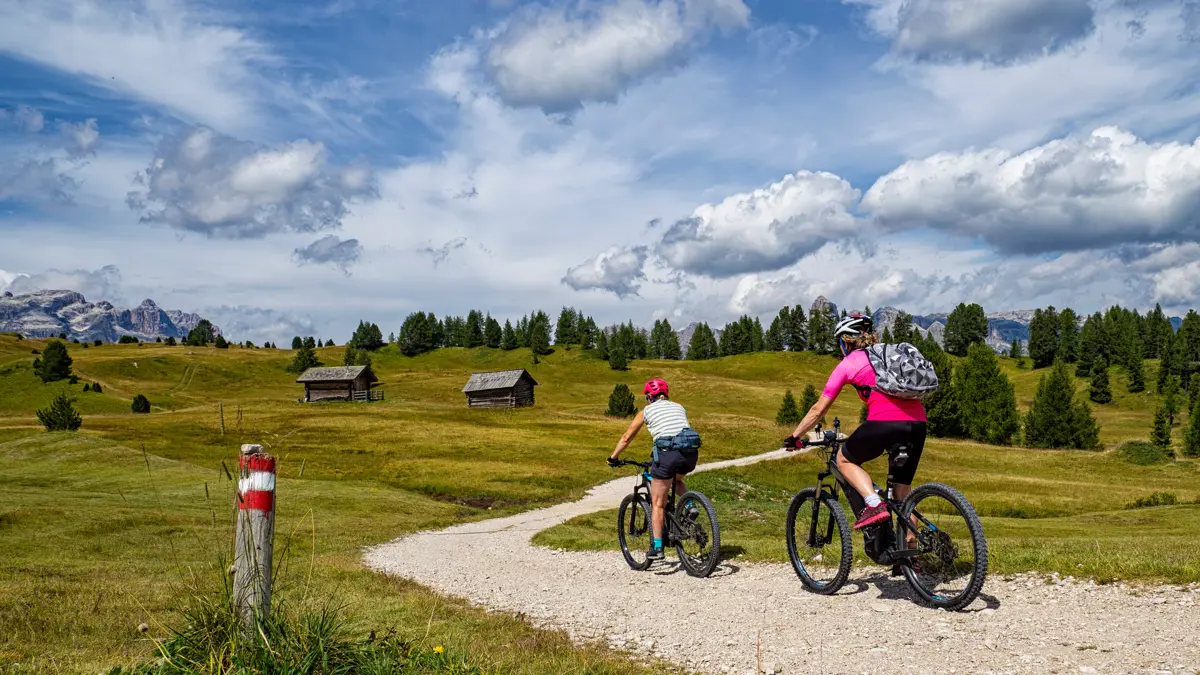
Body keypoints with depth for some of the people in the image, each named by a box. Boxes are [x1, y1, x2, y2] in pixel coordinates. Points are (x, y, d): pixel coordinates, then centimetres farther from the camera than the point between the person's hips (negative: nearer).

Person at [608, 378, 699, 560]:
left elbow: (626, 438, 21)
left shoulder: (646, 410, 17)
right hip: (690, 452, 4)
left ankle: (657, 548, 6)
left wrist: (613, 458, 34)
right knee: (677, 480, 35)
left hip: (666, 453, -4)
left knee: (657, 504, 9)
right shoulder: (679, 407, 26)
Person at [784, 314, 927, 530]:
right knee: (903, 490, 20)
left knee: (844, 459, 19)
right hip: (918, 424, 6)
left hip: (884, 423, -6)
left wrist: (794, 437, 24)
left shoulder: (847, 364, 12)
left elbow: (819, 409, 13)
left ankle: (874, 504, -3)